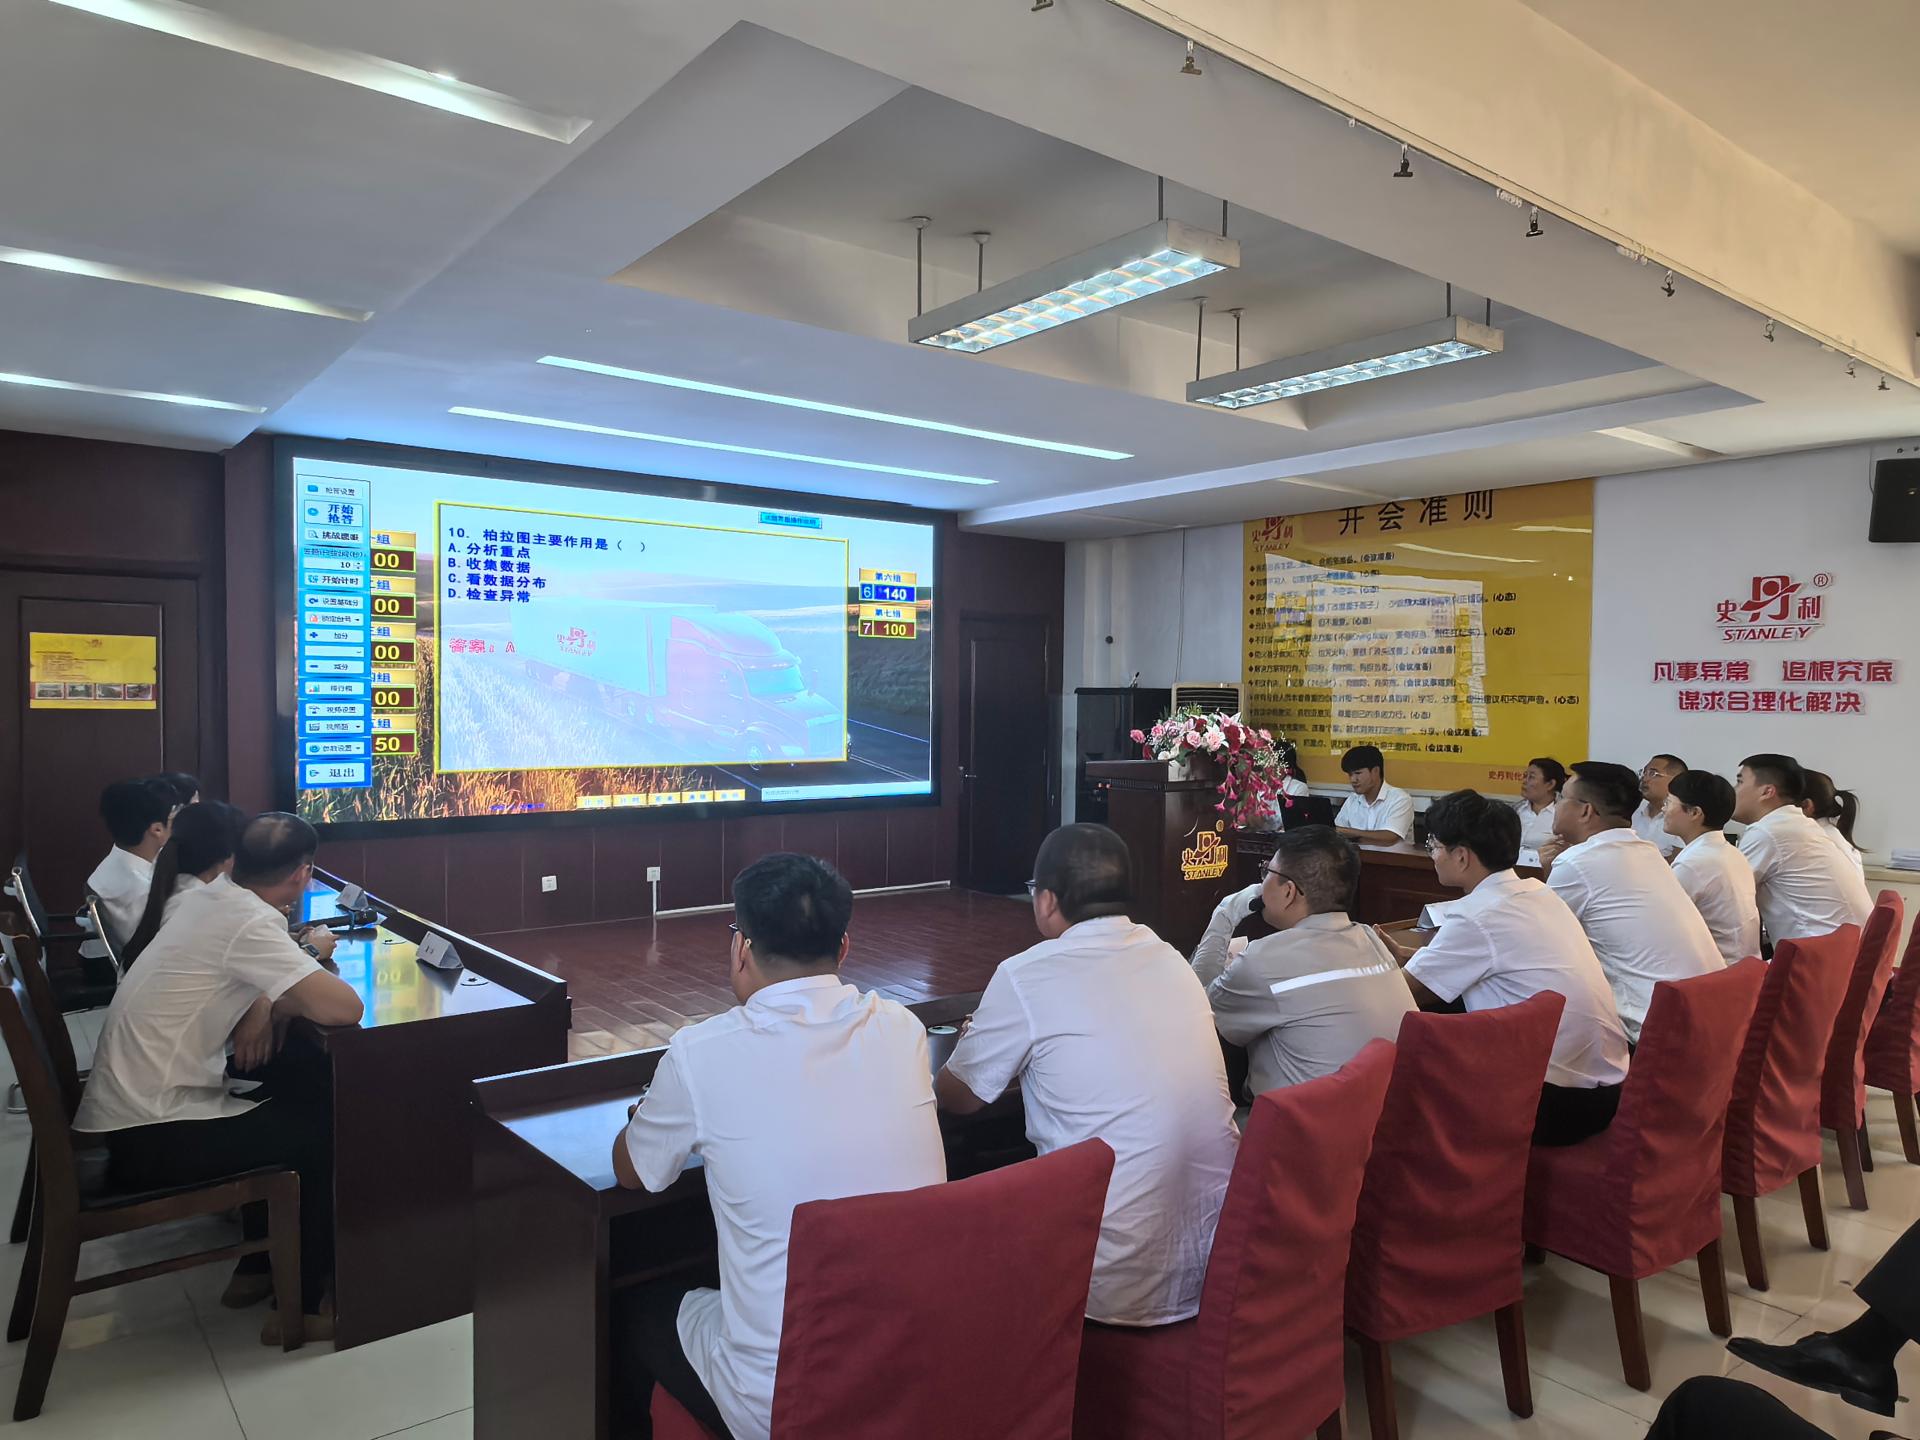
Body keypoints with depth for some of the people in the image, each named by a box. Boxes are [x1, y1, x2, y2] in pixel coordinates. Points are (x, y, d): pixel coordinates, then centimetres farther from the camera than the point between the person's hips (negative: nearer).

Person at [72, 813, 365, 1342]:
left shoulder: (208, 899, 3)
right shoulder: (250, 923, -23)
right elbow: (343, 1008, -30)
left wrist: (260, 1008, -4)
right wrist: (313, 956, -8)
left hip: (119, 1113, 9)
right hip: (147, 1139, -9)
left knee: (298, 1105, 18)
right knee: (324, 1128, 1)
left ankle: (258, 1268, 28)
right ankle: (303, 1306, 12)